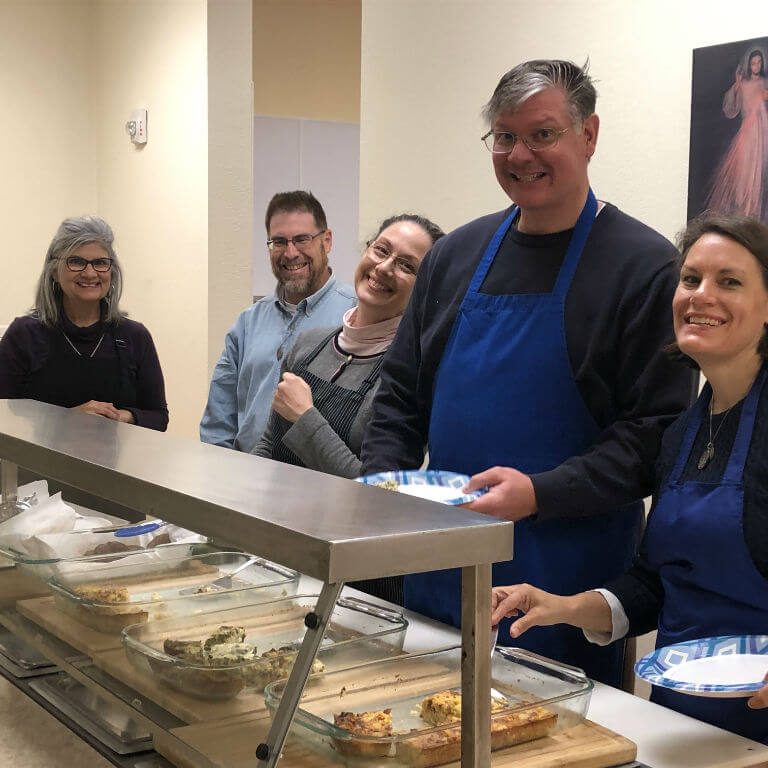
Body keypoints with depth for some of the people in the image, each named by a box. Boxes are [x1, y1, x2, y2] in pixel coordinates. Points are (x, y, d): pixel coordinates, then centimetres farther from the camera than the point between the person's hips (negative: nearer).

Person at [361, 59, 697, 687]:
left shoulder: (647, 266, -7)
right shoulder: (457, 254, 9)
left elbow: (656, 430, -12)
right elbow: (401, 393, 15)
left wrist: (541, 493, -23)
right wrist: (383, 483, -1)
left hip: (570, 579, -5)